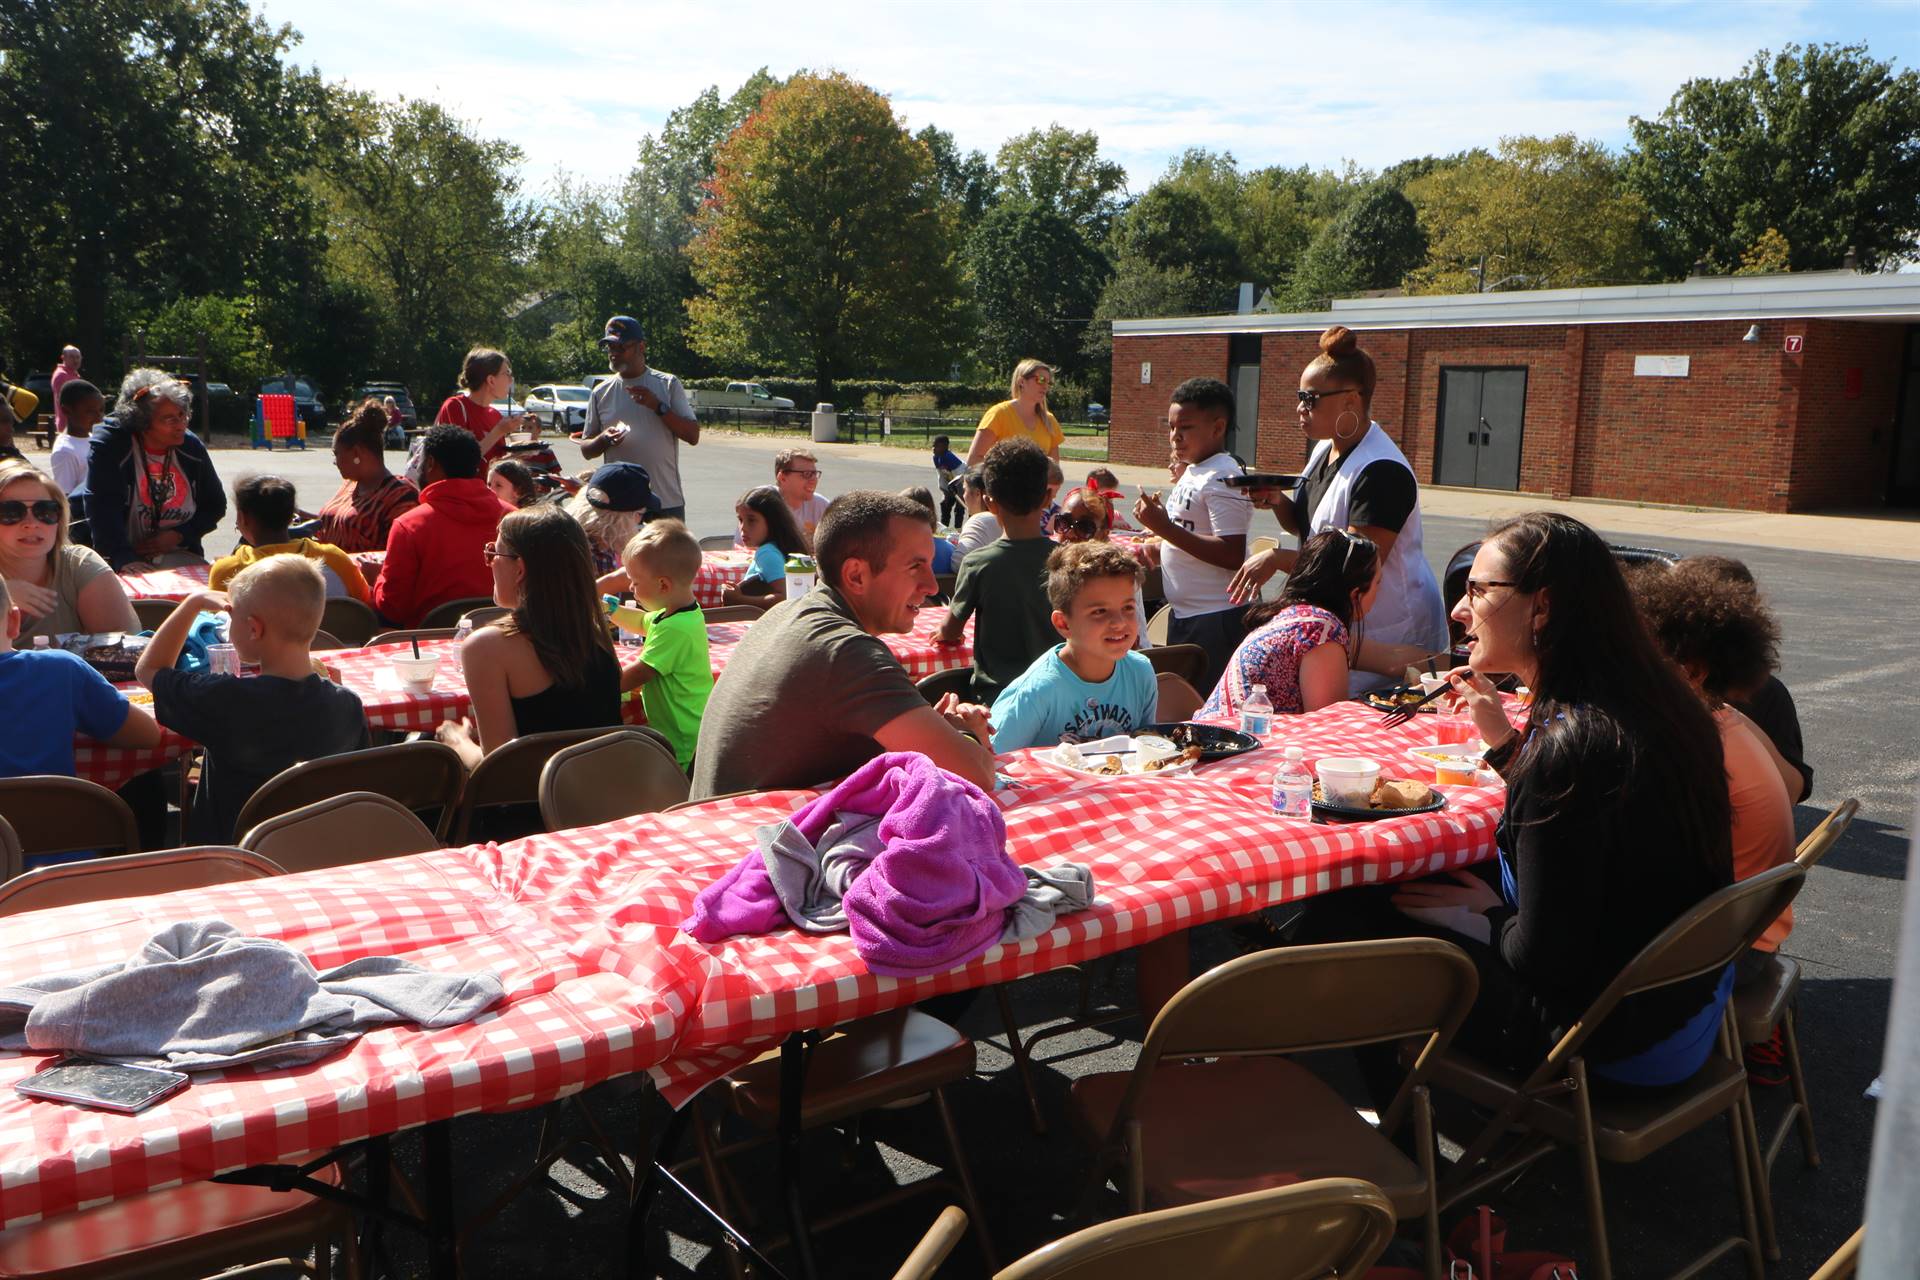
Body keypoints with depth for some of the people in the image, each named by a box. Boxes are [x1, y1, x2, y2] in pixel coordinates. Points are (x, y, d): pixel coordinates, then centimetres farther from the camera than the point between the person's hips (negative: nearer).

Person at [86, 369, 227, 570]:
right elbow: (101, 510, -16)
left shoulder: (191, 446, 4)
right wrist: (126, 560, -27)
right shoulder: (108, 447, -9)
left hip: (178, 554, 3)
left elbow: (216, 504, 13)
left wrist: (178, 536, -2)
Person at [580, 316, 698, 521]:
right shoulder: (601, 393, 9)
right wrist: (604, 440, -11)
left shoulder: (668, 384, 3)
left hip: (667, 503, -2)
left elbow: (693, 436, -4)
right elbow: (586, 450, 11)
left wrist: (658, 406, -15)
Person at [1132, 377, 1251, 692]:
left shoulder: (1222, 478, -17)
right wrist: (1158, 547, 7)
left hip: (1216, 619, -10)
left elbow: (1232, 555, -26)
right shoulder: (1192, 472, 12)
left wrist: (1165, 527, -26)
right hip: (1183, 614, 10)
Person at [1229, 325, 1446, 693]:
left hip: (1390, 631, -8)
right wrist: (1277, 501, -4)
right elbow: (1303, 526, 18)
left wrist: (1277, 558, -28)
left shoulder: (1381, 471, -22)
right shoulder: (1325, 449, 7)